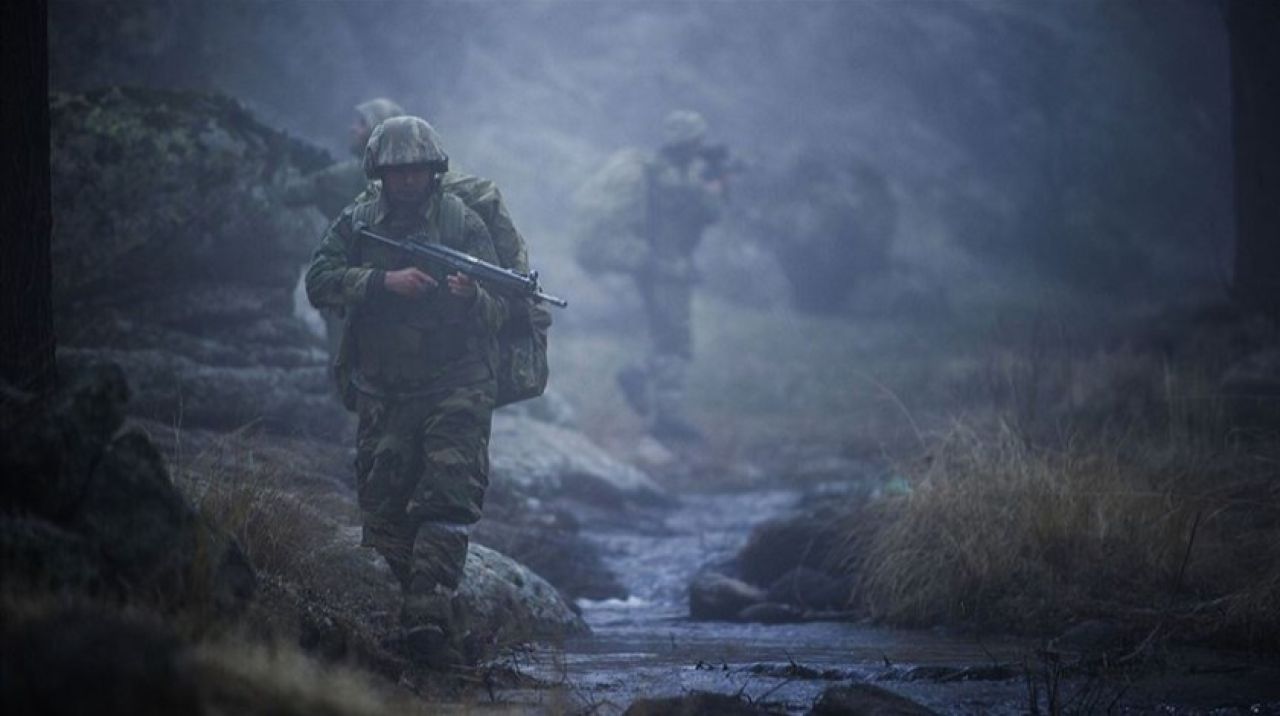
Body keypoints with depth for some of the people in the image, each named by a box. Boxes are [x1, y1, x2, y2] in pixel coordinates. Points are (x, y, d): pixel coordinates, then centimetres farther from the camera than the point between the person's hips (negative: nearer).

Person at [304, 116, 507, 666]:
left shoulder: (463, 224, 1)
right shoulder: (357, 224, 7)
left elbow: (500, 311, -3)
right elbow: (320, 282, -7)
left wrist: (472, 296, -26)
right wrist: (385, 281, -20)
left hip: (456, 388, -3)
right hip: (384, 395, 3)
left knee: (447, 498, -17)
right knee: (385, 514, 2)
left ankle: (429, 616, -26)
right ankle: (436, 613, 17)